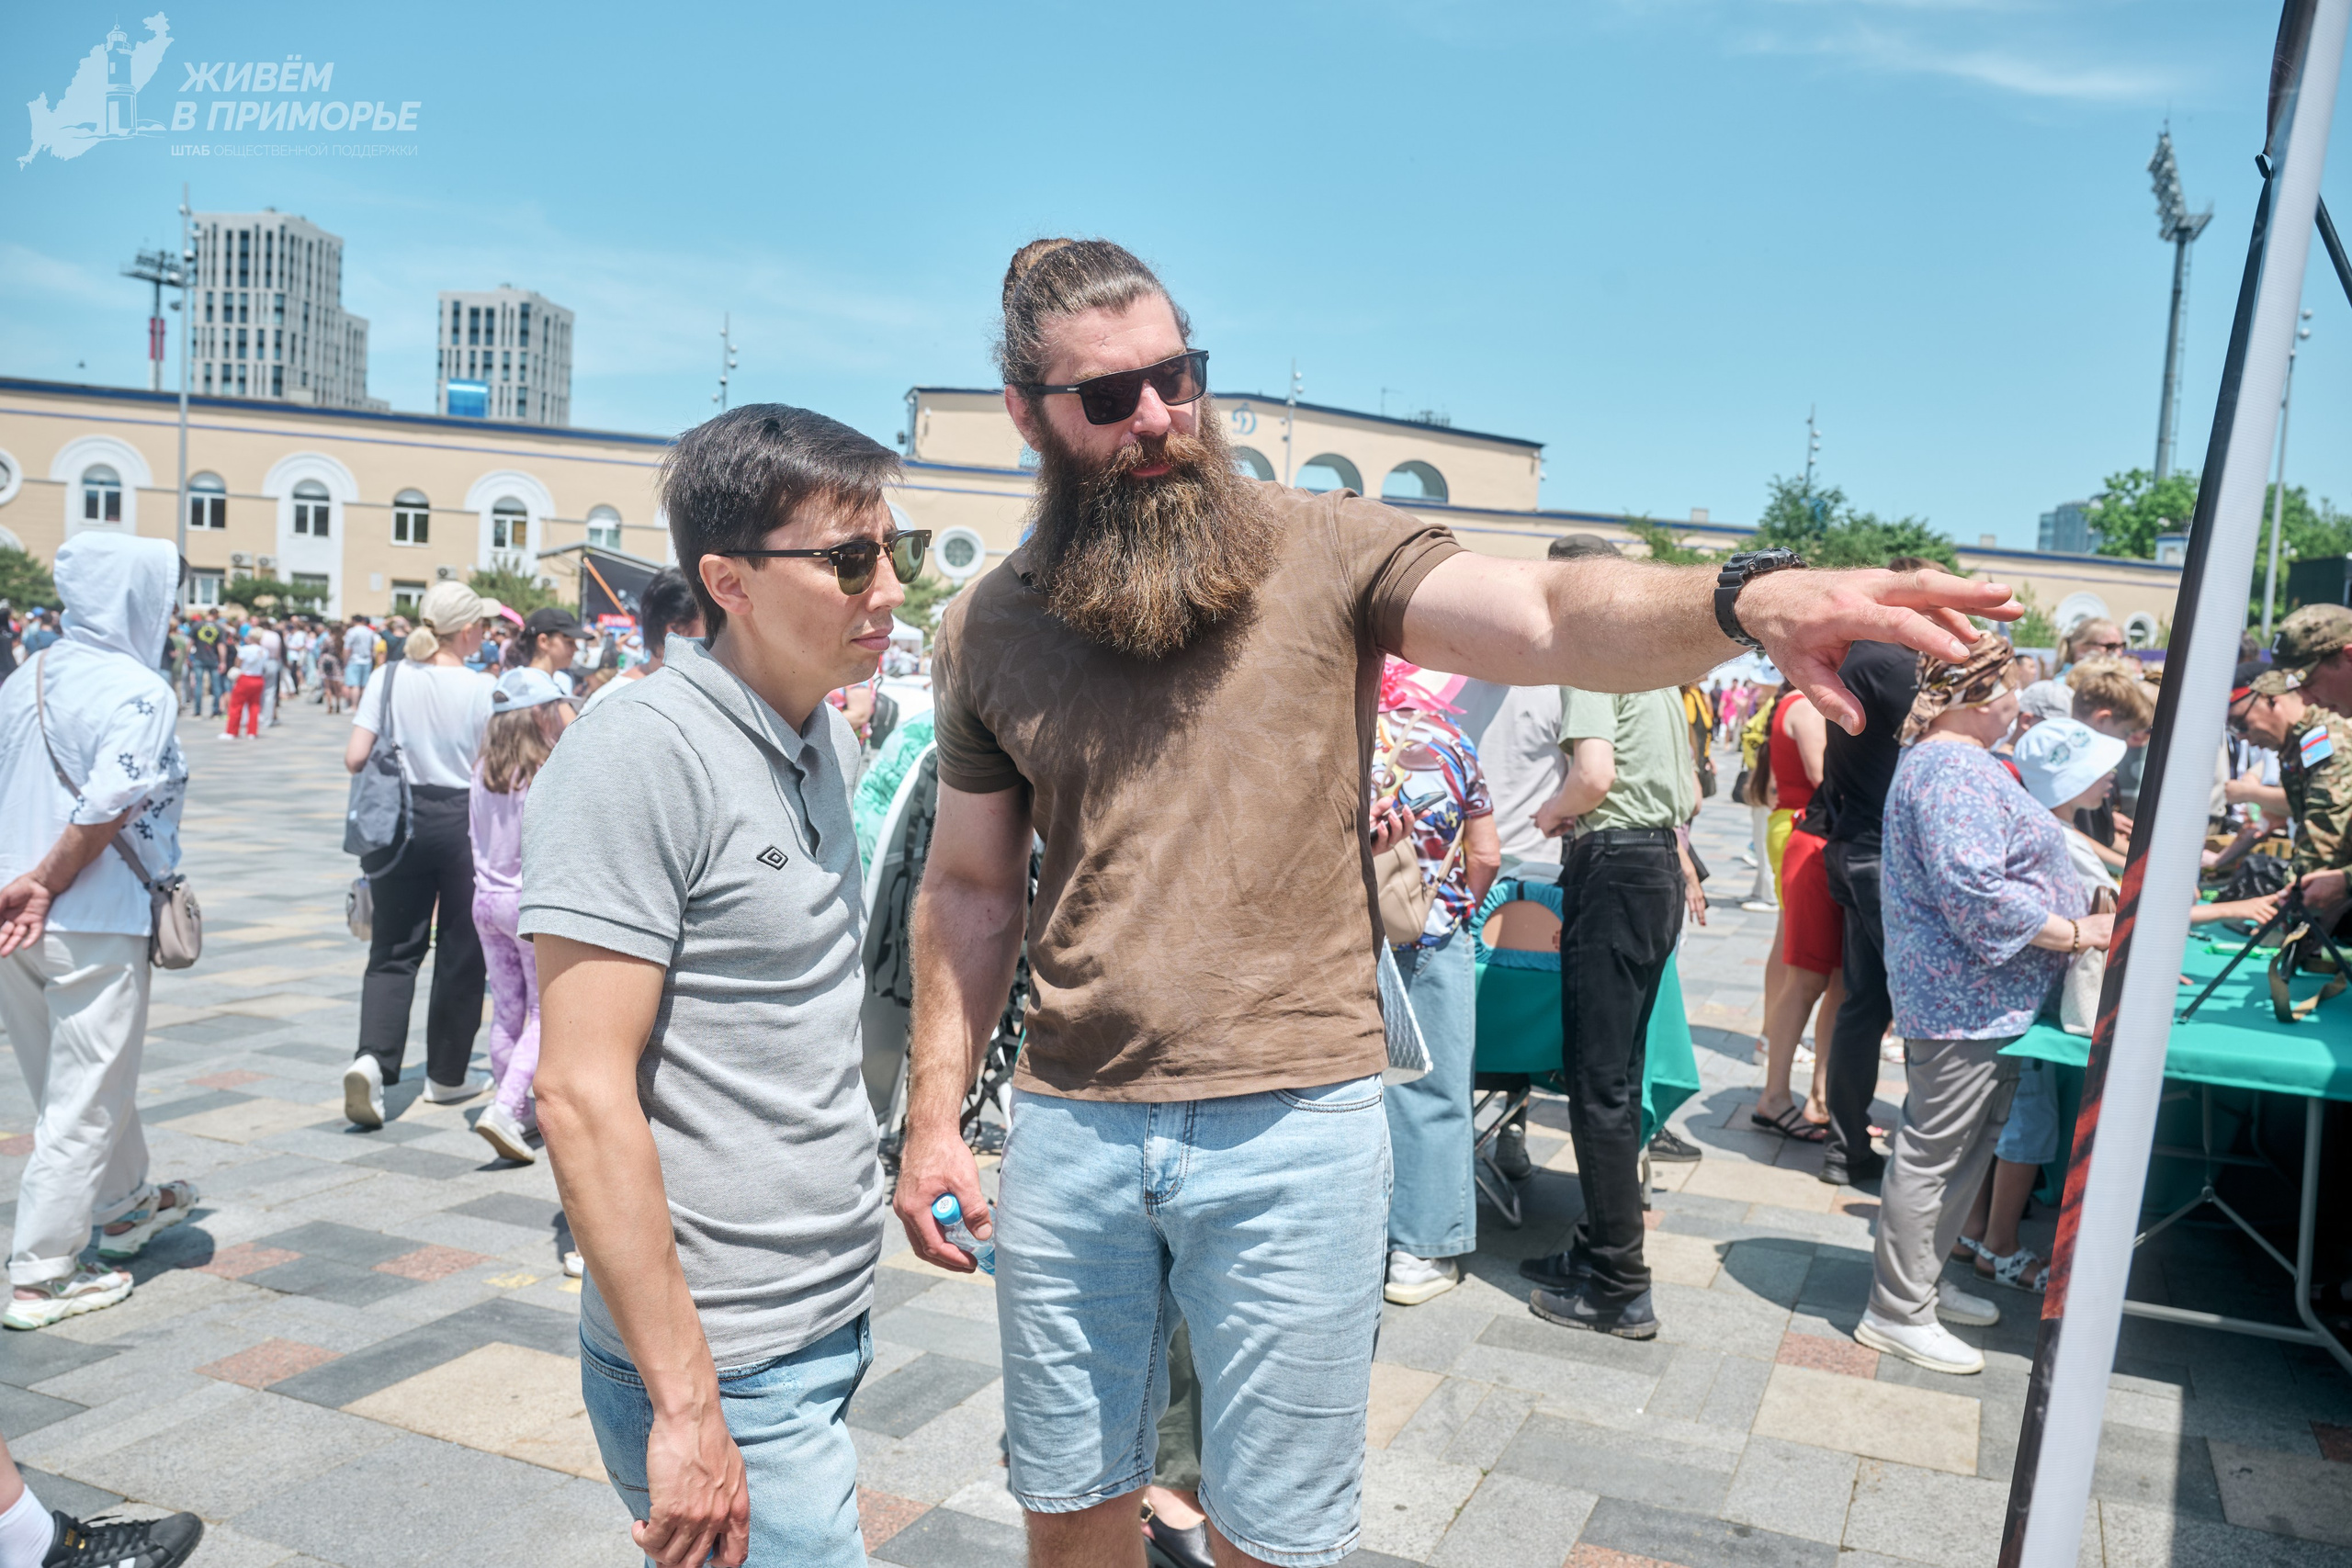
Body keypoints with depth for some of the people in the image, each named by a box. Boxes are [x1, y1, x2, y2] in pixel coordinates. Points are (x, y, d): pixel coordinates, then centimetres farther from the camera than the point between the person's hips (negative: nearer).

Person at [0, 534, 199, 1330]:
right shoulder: (139, 691, -15)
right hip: (91, 929, -8)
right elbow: (106, 810, -23)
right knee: (83, 1102, 3)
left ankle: (125, 1205, 43)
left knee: (89, 1080, 24)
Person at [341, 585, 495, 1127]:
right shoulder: (482, 689, -10)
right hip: (463, 822, -3)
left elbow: (355, 758, -4)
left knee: (394, 948, 10)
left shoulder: (388, 680, -2)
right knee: (460, 951, 10)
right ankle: (446, 1075, 20)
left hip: (401, 821, 3)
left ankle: (372, 1059, -12)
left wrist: (398, 765, 15)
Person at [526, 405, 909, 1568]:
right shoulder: (640, 752, -19)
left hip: (834, 1325, 8)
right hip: (725, 1365, -8)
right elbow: (582, 1092, -21)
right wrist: (683, 1405, -20)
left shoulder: (829, 737, 7)